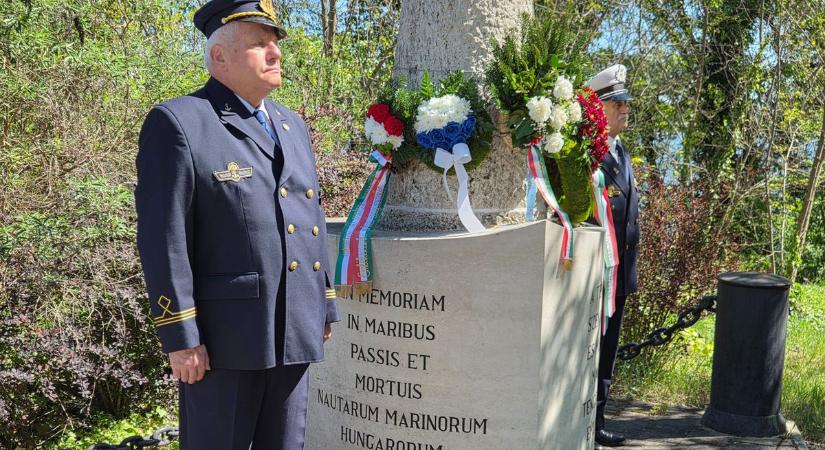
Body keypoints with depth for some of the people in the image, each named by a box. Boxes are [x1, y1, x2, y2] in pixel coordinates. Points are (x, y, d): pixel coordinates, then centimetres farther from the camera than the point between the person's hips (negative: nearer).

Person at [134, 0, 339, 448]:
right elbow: (163, 238, -13)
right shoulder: (177, 123, -7)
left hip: (294, 333, 7)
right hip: (224, 336, -6)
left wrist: (324, 307, 15)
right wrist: (180, 337, -15)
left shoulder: (293, 126, 14)